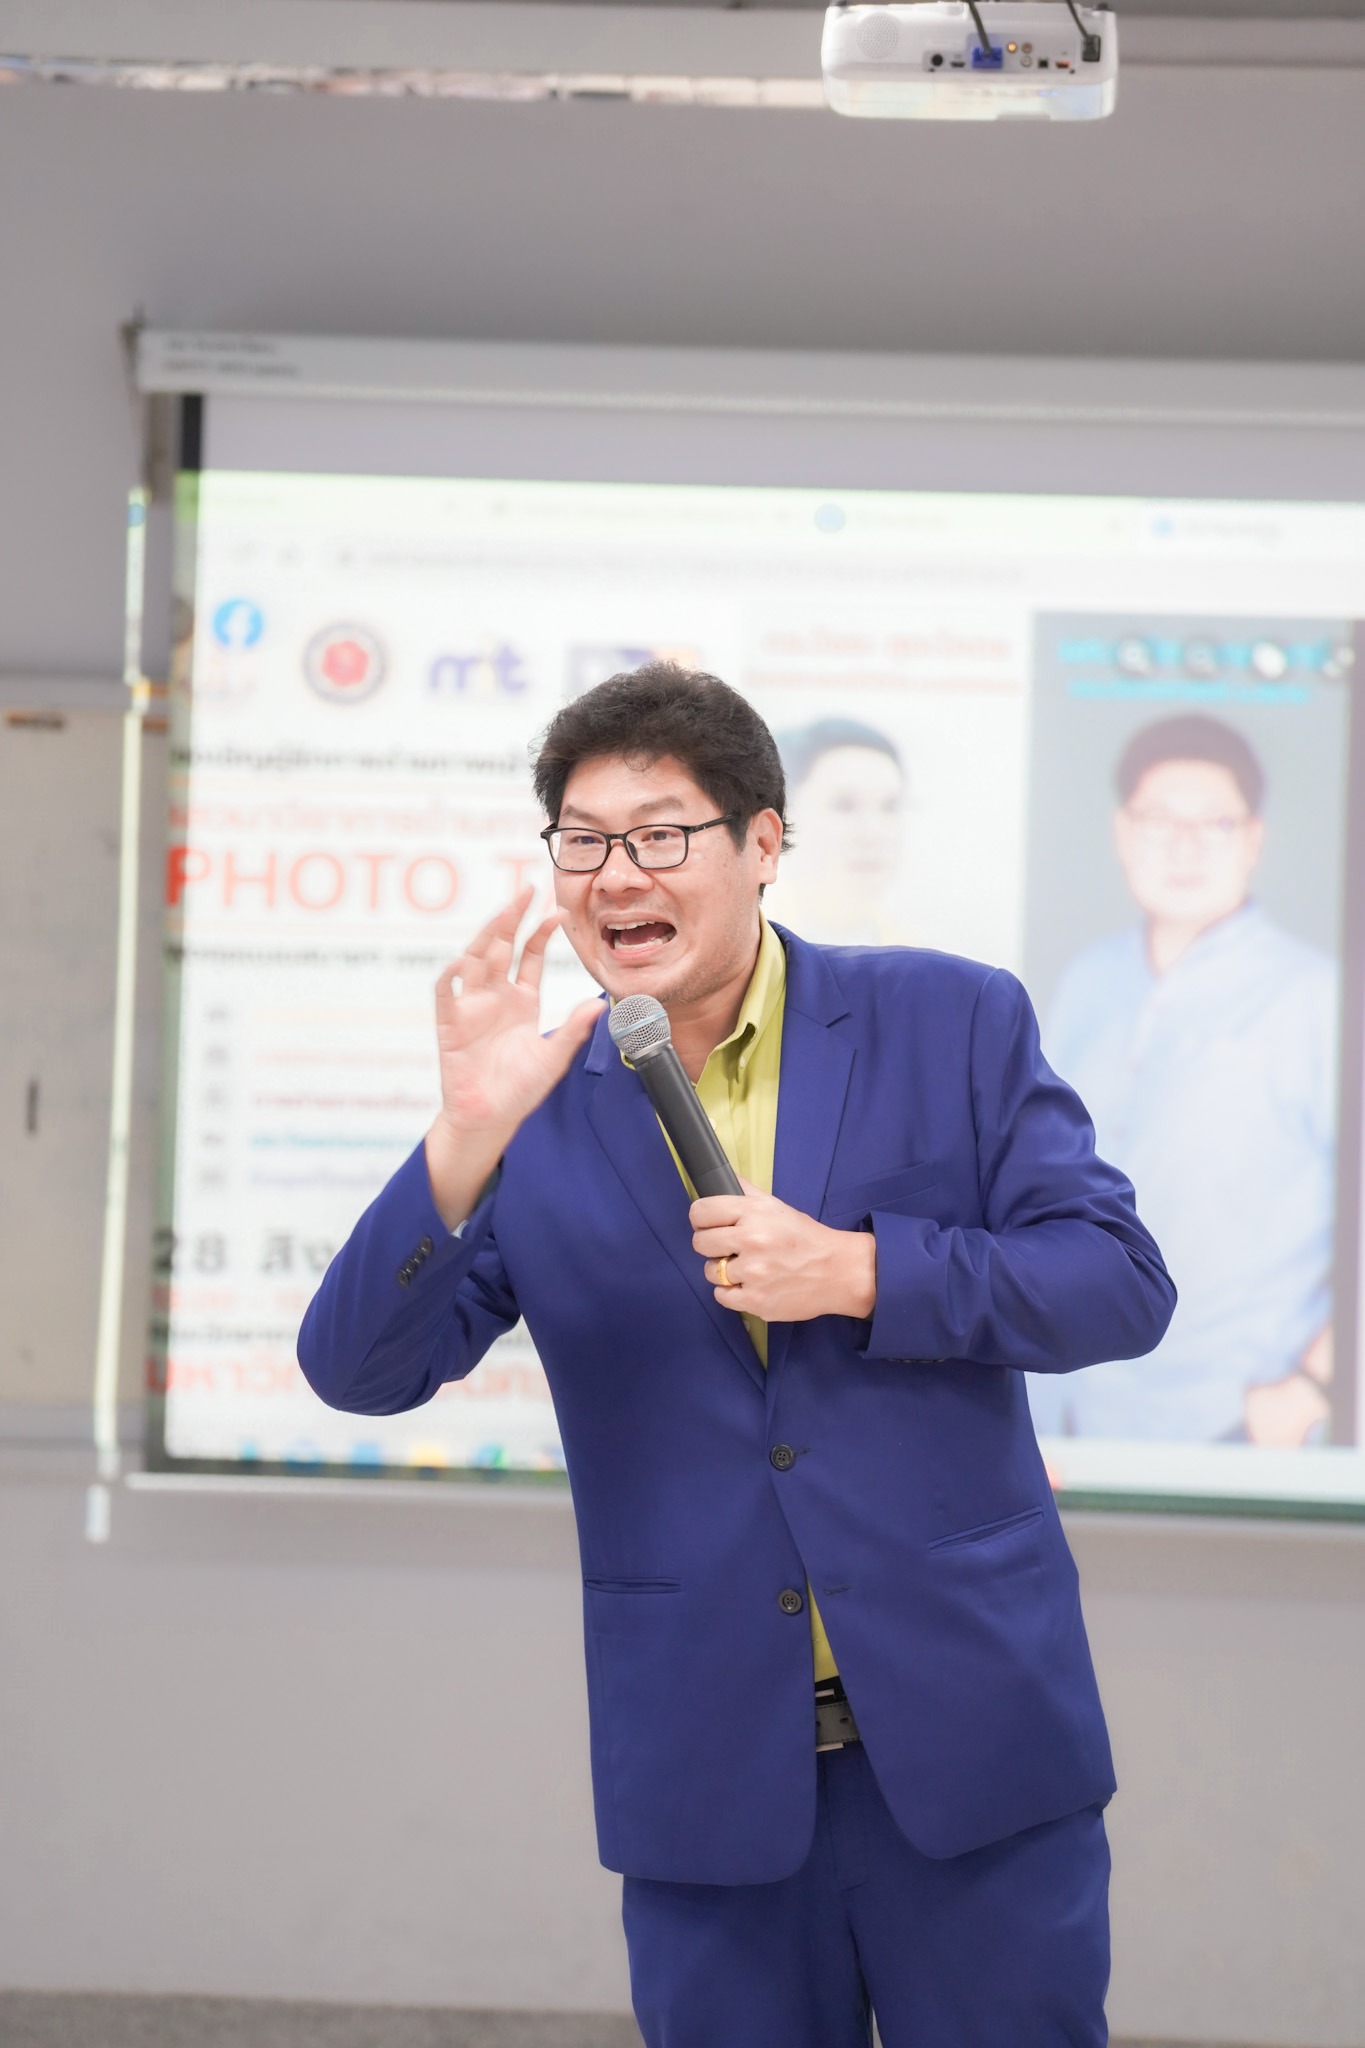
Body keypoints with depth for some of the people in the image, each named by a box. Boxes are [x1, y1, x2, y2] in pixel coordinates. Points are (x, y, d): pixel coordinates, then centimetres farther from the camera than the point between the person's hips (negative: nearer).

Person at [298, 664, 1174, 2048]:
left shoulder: (951, 1023, 1)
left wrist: (856, 1272, -16)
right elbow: (359, 1370, -5)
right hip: (708, 1772, 1)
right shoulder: (540, 1110, 3)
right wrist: (468, 1134, -20)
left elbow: (1121, 1283, -3)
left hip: (972, 1733, -1)